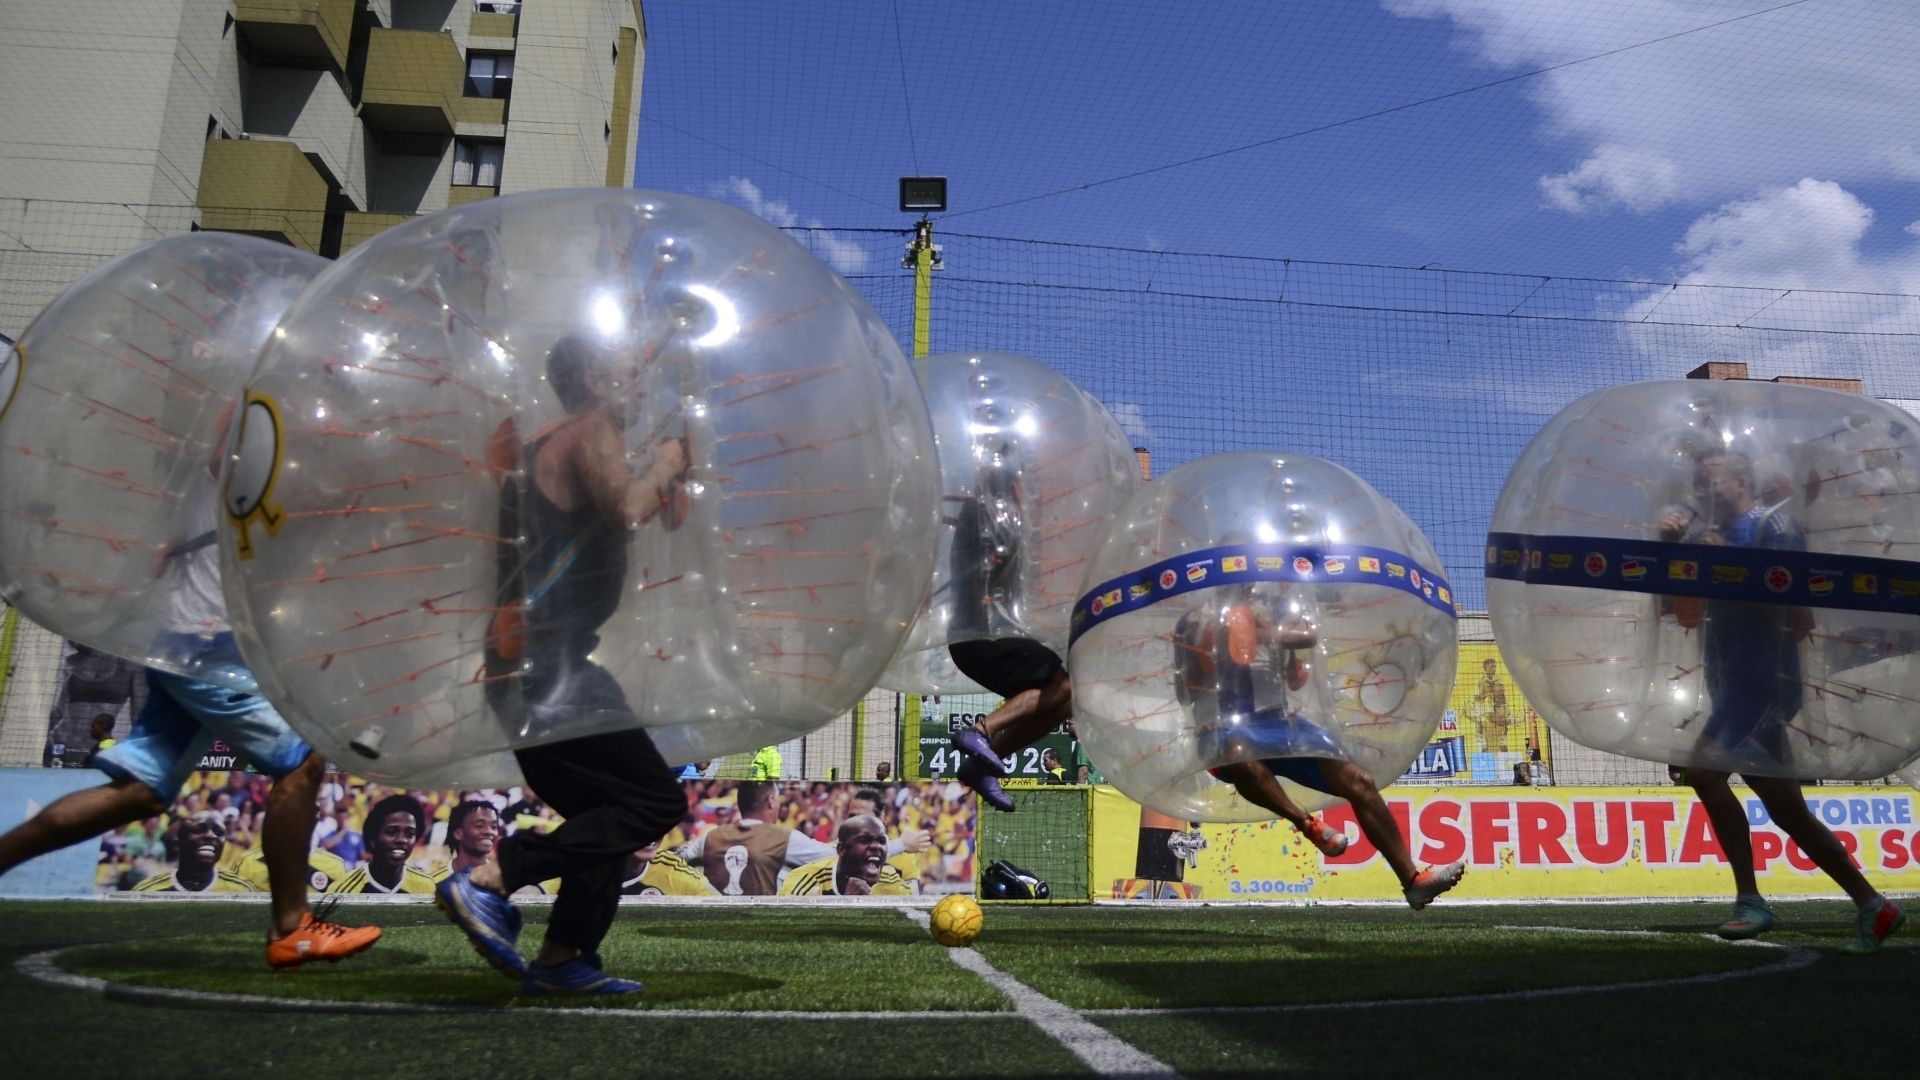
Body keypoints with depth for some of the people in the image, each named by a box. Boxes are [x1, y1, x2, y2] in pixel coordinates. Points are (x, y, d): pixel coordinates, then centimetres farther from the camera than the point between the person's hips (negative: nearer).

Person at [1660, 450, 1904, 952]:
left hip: (1764, 680, -9)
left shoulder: (1773, 524, -6)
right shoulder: (1711, 532, 17)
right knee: (1790, 812, 12)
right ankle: (1872, 906, 22)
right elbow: (1686, 614, 15)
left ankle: (1750, 900, -19)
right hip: (1732, 685, 9)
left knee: (1702, 768, -24)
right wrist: (1672, 548, 1)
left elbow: (1800, 620, -13)